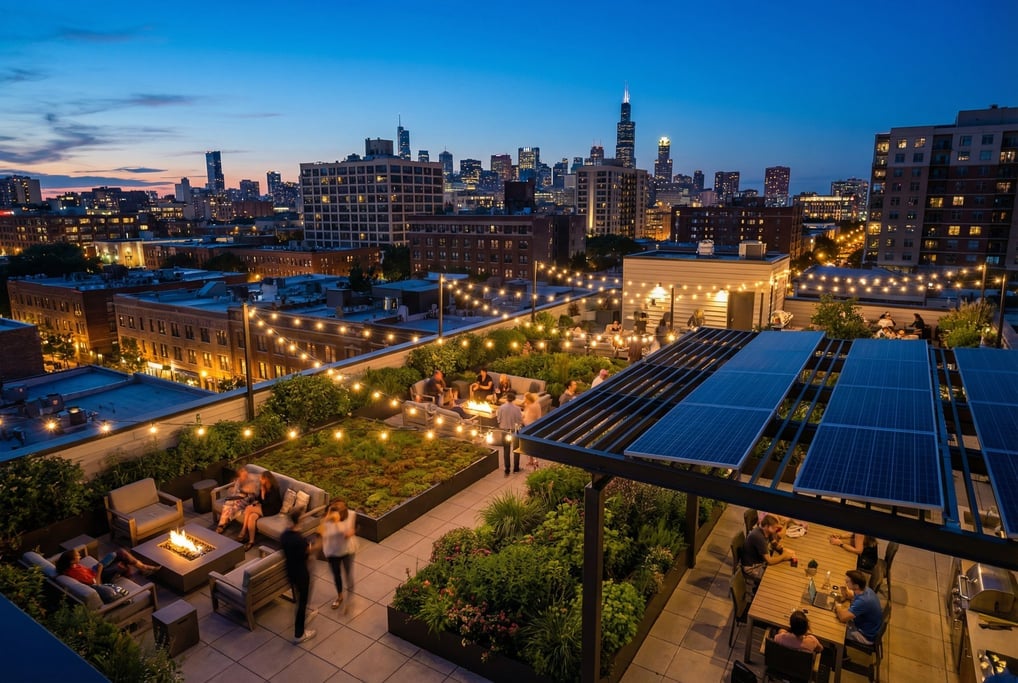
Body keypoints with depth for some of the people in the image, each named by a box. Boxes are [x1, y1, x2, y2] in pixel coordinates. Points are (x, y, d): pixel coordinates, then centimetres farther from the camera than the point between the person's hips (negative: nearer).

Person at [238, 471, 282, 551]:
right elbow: (260, 498, 14)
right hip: (263, 506, 7)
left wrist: (263, 492, -22)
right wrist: (256, 502, -6)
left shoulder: (274, 489, -21)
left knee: (248, 508, -24)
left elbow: (265, 503, -21)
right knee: (252, 516, -24)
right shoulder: (264, 486, 1)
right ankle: (251, 541, -18)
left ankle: (243, 532, -9)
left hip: (272, 509, -7)